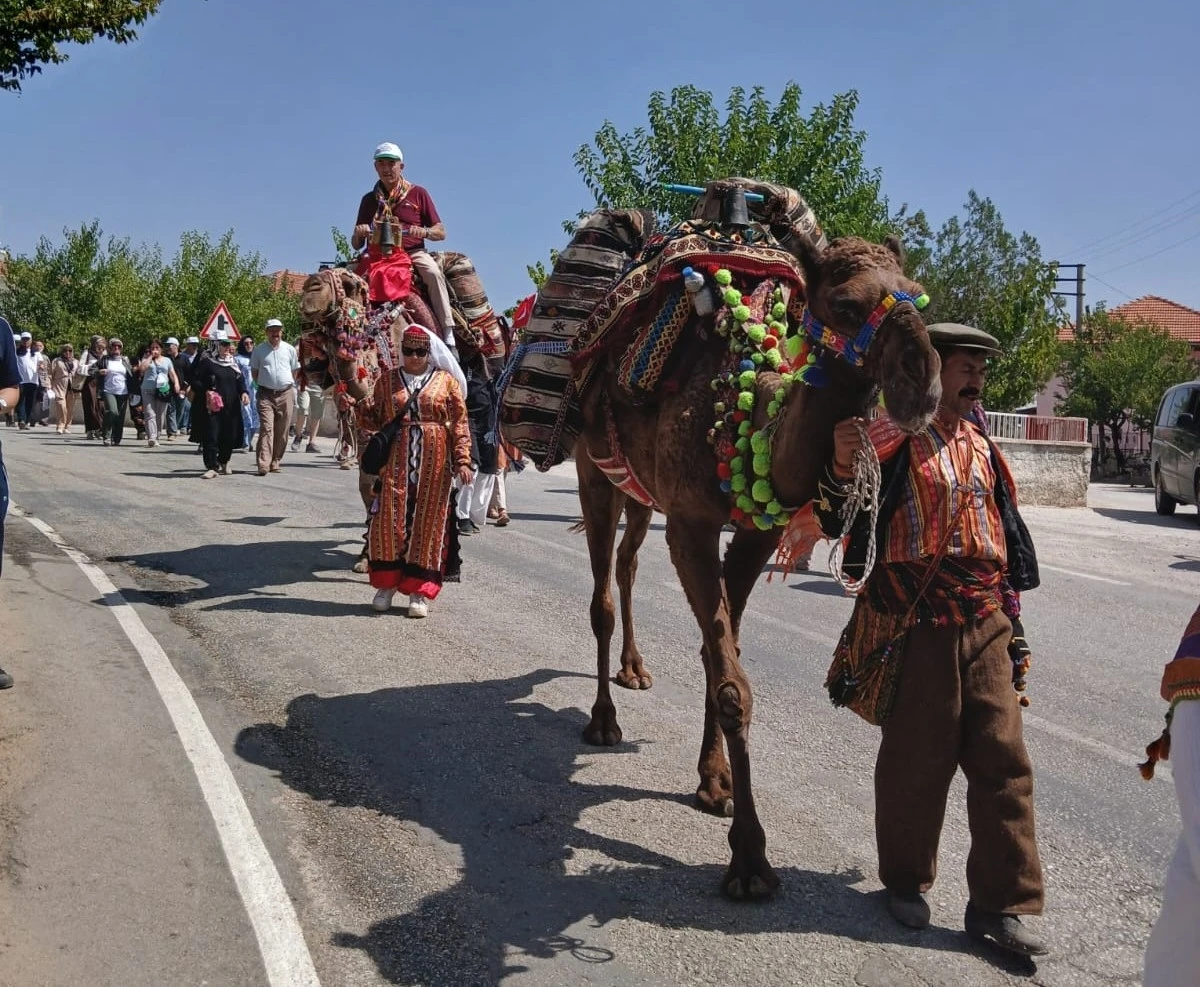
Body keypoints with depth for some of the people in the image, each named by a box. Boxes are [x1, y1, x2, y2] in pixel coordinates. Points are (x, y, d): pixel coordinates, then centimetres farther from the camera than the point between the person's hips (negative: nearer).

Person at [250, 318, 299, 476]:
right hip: (266, 394, -2)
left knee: (282, 431, 4)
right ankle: (263, 465, -18)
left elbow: (295, 371, 16)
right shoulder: (259, 350, 6)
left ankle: (275, 461, 14)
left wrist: (288, 385, 8)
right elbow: (254, 371, 13)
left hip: (286, 393, 2)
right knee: (266, 428, -12)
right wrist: (262, 384, 6)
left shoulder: (290, 349, 8)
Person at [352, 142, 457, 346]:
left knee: (433, 272, -33)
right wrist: (358, 234, -9)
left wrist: (424, 232, -17)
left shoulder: (418, 193, 8)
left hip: (413, 252, -3)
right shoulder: (369, 200, 15)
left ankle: (448, 336, -34)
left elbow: (441, 232, 5)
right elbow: (356, 245, 16)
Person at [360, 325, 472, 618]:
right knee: (390, 520, -2)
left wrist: (462, 460, -7)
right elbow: (376, 420, 15)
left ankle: (419, 590, 10)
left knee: (428, 522, 2)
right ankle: (386, 584, 13)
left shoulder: (446, 381, 5)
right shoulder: (387, 381, 11)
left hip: (433, 464, -1)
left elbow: (459, 424, 1)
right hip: (395, 463, 1)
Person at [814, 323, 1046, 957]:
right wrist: (842, 468, -35)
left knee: (1003, 762, 5)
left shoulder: (981, 447, 16)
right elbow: (835, 521, -14)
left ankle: (999, 903, 16)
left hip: (986, 621, 6)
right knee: (916, 760, 4)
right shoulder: (891, 437, -6)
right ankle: (905, 882, 26)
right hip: (916, 620, -6)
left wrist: (1010, 619, 22)